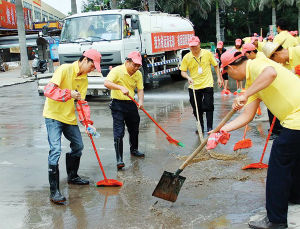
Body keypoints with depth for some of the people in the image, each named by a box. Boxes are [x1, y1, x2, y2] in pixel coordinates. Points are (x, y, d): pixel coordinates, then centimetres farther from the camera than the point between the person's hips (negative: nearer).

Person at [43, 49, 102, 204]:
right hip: (53, 115, -8)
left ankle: (72, 176, 39)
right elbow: (48, 90, -23)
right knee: (55, 150, -15)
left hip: (69, 117, 8)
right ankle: (54, 191, -11)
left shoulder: (84, 79, 8)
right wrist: (69, 94, -27)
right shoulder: (65, 69, -15)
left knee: (78, 146, 16)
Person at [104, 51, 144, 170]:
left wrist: (141, 101, -19)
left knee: (134, 129, 19)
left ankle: (134, 150, 42)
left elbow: (140, 89, 1)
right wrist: (121, 87, -37)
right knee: (119, 132, -10)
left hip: (131, 103, 6)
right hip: (118, 104, -6)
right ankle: (119, 159, -8)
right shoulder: (117, 70, -13)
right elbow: (107, 83, -25)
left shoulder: (138, 74, 4)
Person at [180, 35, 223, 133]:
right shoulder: (186, 58, -2)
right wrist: (188, 77, -17)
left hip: (207, 85, -2)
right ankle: (200, 127, 23)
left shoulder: (207, 53, -2)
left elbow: (216, 66, 9)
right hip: (194, 87, 2)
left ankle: (209, 128, 6)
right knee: (197, 109, 8)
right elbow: (183, 71, 2)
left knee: (208, 107, -5)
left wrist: (219, 78, 5)